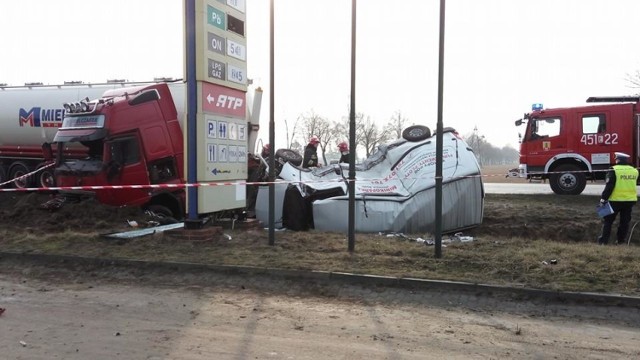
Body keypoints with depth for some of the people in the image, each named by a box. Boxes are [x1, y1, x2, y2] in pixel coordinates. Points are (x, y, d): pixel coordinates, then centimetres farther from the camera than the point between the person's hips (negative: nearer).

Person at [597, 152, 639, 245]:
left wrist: (603, 198, -11)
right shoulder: (634, 171, 6)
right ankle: (621, 240, 15)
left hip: (616, 200, -5)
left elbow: (609, 186, -14)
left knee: (608, 220, 4)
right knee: (625, 221, 13)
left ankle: (603, 240, 2)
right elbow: (632, 185, 17)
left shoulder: (614, 170, -11)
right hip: (630, 200, 5)